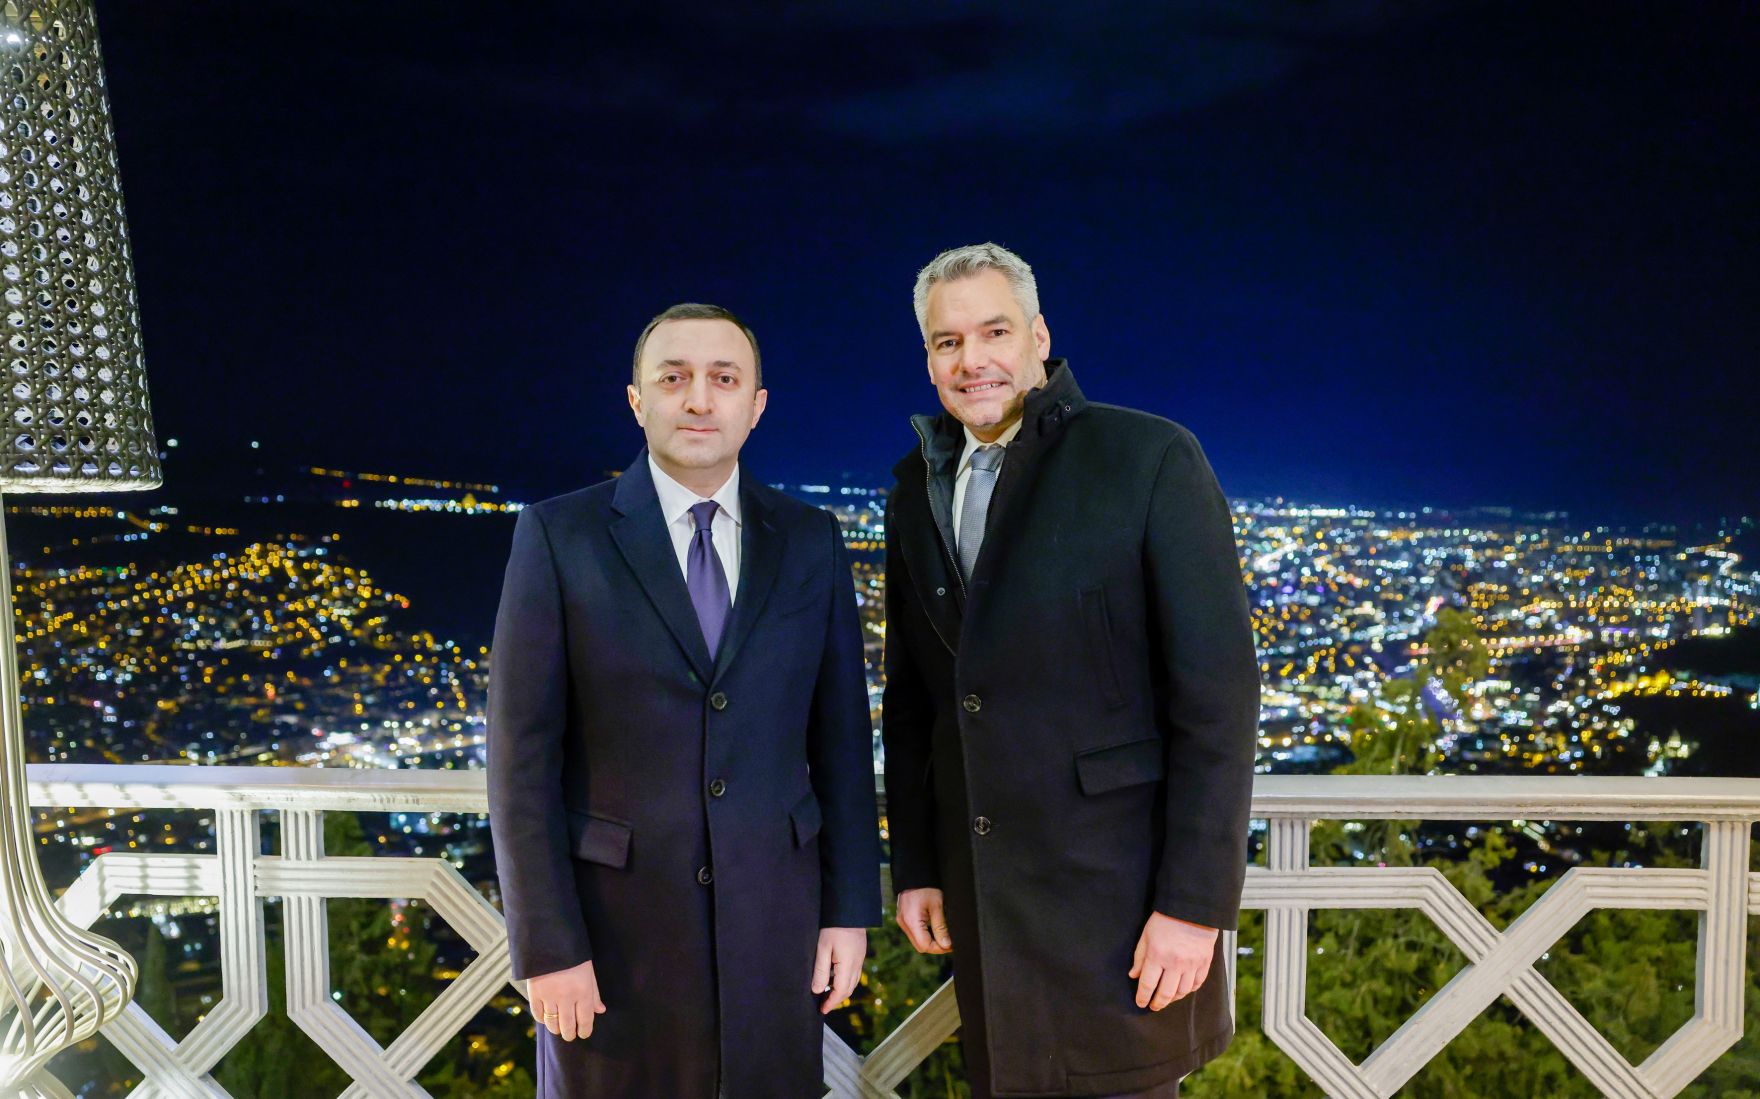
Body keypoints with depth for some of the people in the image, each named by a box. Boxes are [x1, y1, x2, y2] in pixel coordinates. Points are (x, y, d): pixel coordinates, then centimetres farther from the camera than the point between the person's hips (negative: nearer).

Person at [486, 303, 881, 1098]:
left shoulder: (810, 541, 3)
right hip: (614, 923, -2)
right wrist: (546, 944, -10)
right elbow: (523, 756, -7)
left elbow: (840, 739, 6)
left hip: (774, 921, 2)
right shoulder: (559, 536, -6)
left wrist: (849, 909, 4)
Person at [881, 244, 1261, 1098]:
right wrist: (914, 865, 11)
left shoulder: (1152, 458, -9)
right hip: (981, 895, 5)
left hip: (1117, 891, -5)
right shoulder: (916, 489, 9)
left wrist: (1194, 902, -14)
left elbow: (1217, 691, -12)